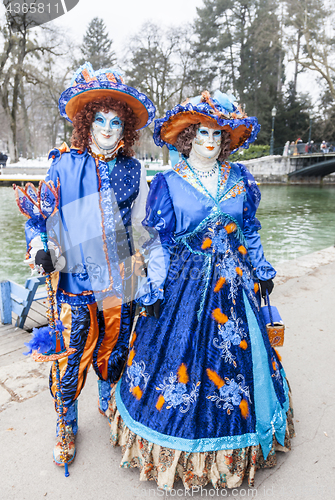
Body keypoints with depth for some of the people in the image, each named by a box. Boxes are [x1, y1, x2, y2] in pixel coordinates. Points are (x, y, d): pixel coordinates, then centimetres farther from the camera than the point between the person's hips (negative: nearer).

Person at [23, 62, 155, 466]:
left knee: (114, 346, 16)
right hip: (76, 278, -2)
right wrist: (40, 246, -16)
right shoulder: (65, 164, 0)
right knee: (72, 352, 4)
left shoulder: (132, 170, 7)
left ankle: (109, 401, 45)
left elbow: (143, 224, 14)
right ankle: (67, 425, 29)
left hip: (120, 279, 3)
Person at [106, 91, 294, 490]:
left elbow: (250, 232, 13)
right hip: (185, 283, -3)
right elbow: (158, 242, -4)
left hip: (234, 282, 4)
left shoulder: (240, 179, 6)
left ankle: (239, 442, 39)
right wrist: (153, 290, -7)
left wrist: (262, 271, 16)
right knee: (182, 354, 5)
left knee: (240, 354, 13)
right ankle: (183, 448, 31)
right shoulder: (168, 183, -4)